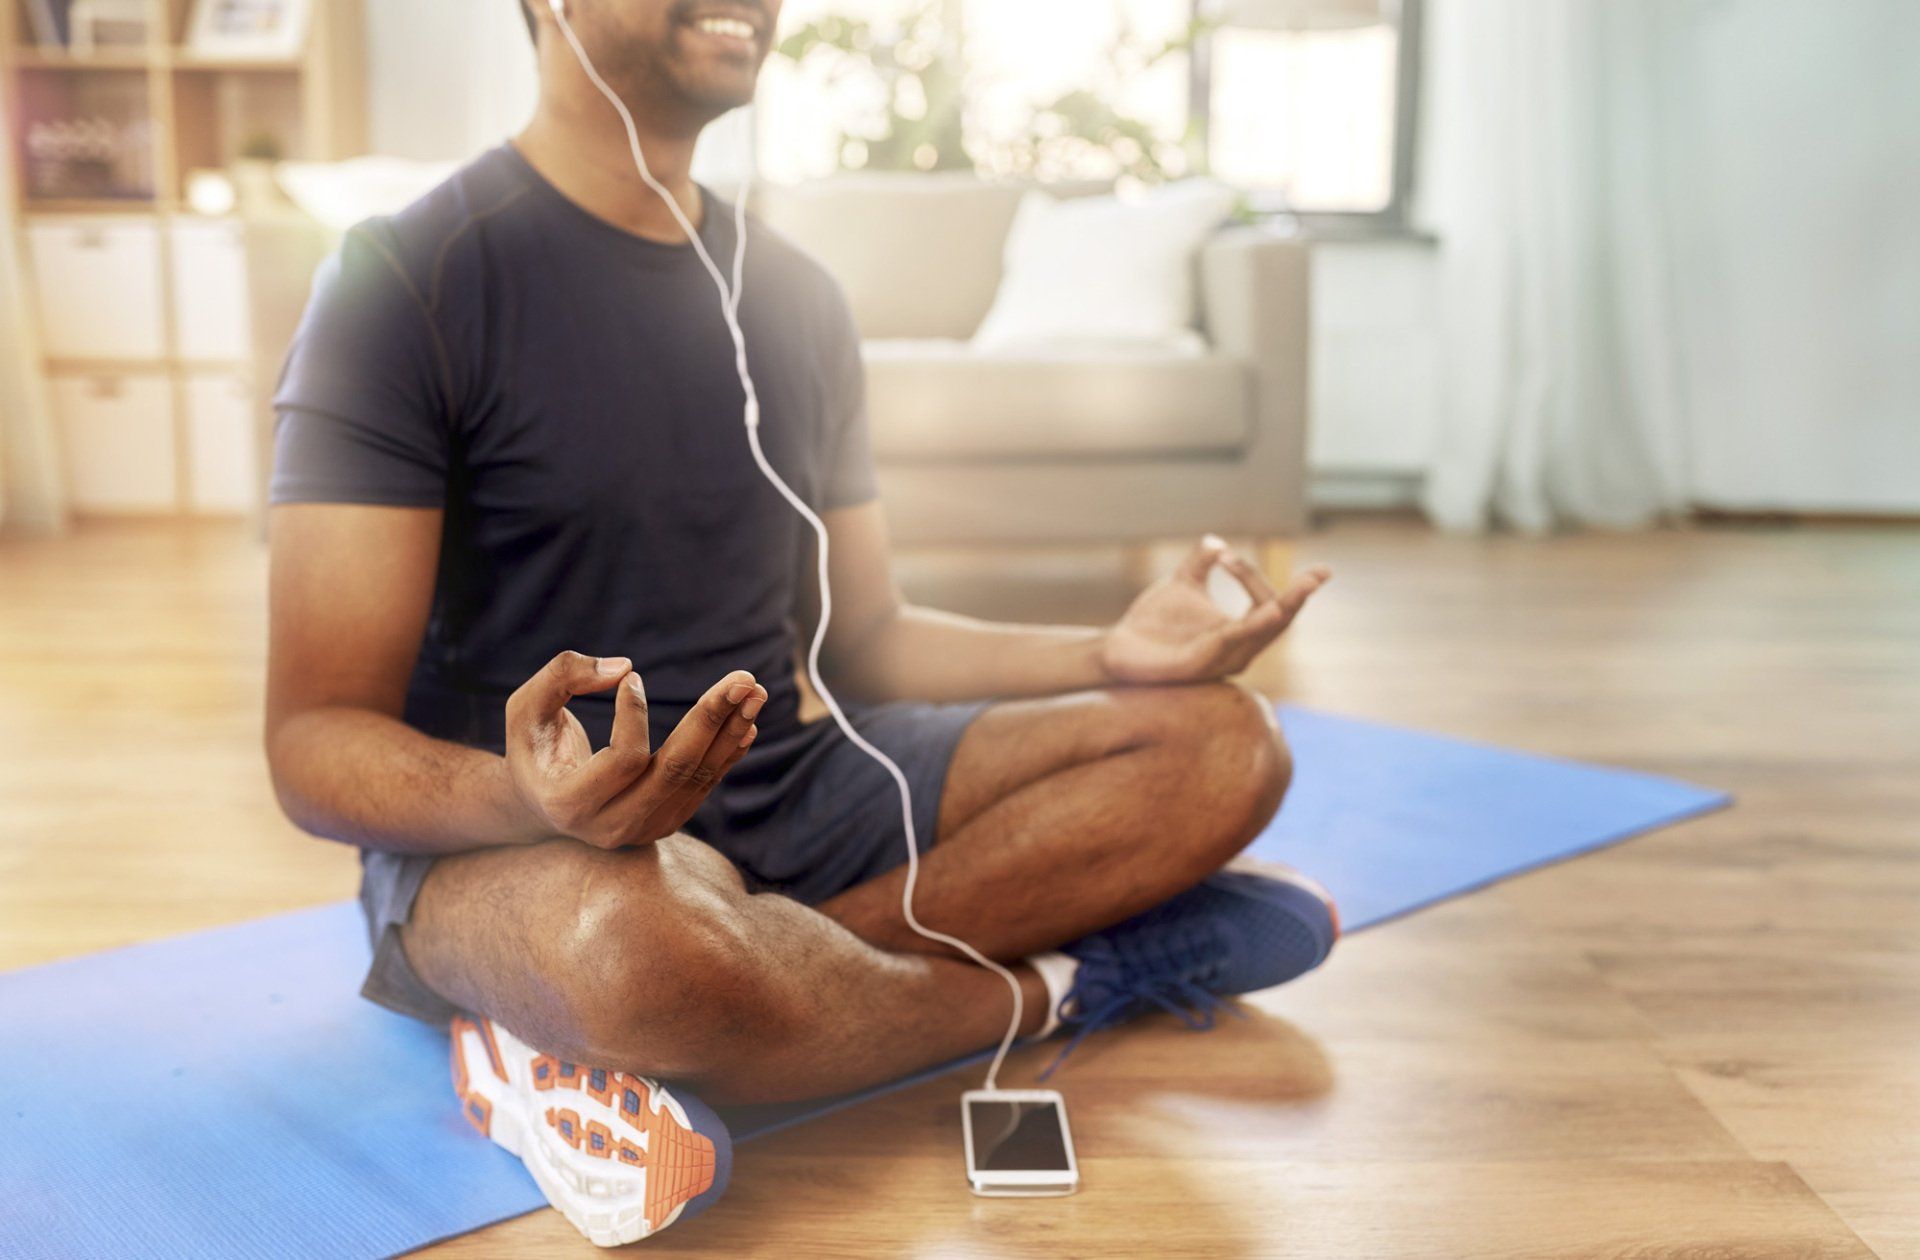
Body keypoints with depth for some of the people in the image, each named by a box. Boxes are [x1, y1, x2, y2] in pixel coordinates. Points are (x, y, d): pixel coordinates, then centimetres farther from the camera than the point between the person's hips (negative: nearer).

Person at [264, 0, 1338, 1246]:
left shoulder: (795, 297, 10)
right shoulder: (409, 280, -9)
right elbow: (318, 740, -14)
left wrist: (1113, 654, -3)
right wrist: (533, 799, -36)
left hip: (787, 799, 6)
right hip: (501, 845, -6)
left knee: (1226, 743, -9)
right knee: (641, 932, -42)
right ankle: (1064, 978, -8)